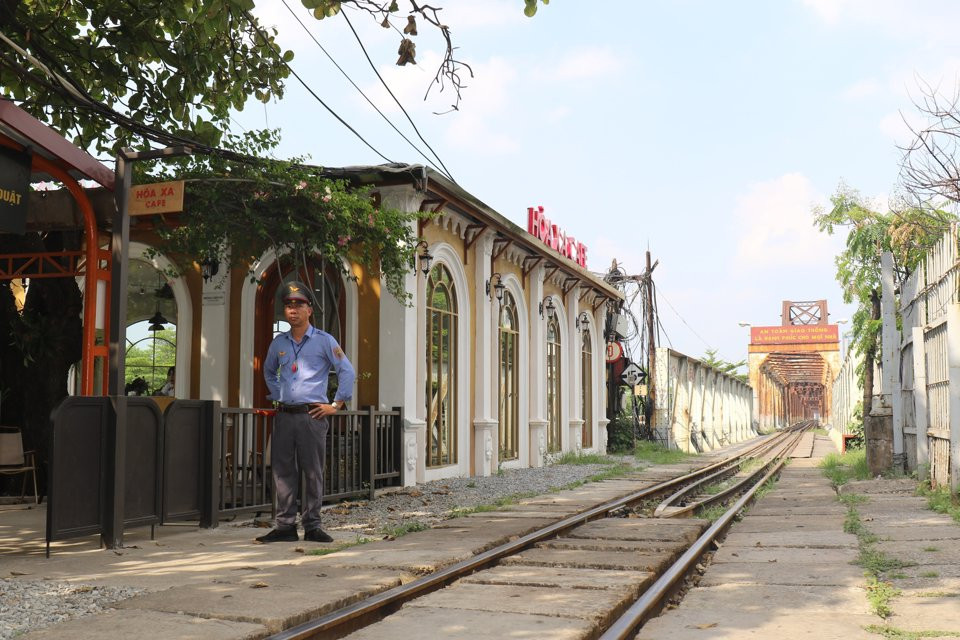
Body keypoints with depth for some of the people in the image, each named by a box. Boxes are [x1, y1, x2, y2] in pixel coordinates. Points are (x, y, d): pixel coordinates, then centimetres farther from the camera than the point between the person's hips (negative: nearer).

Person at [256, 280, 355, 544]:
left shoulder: (324, 340, 1)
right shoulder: (279, 343, 13)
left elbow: (347, 372, -1)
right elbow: (268, 371, 31)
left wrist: (337, 405, -4)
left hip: (312, 415, -4)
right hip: (284, 415, 4)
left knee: (313, 472, 0)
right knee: (283, 471, 3)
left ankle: (312, 526, 6)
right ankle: (285, 526, 9)